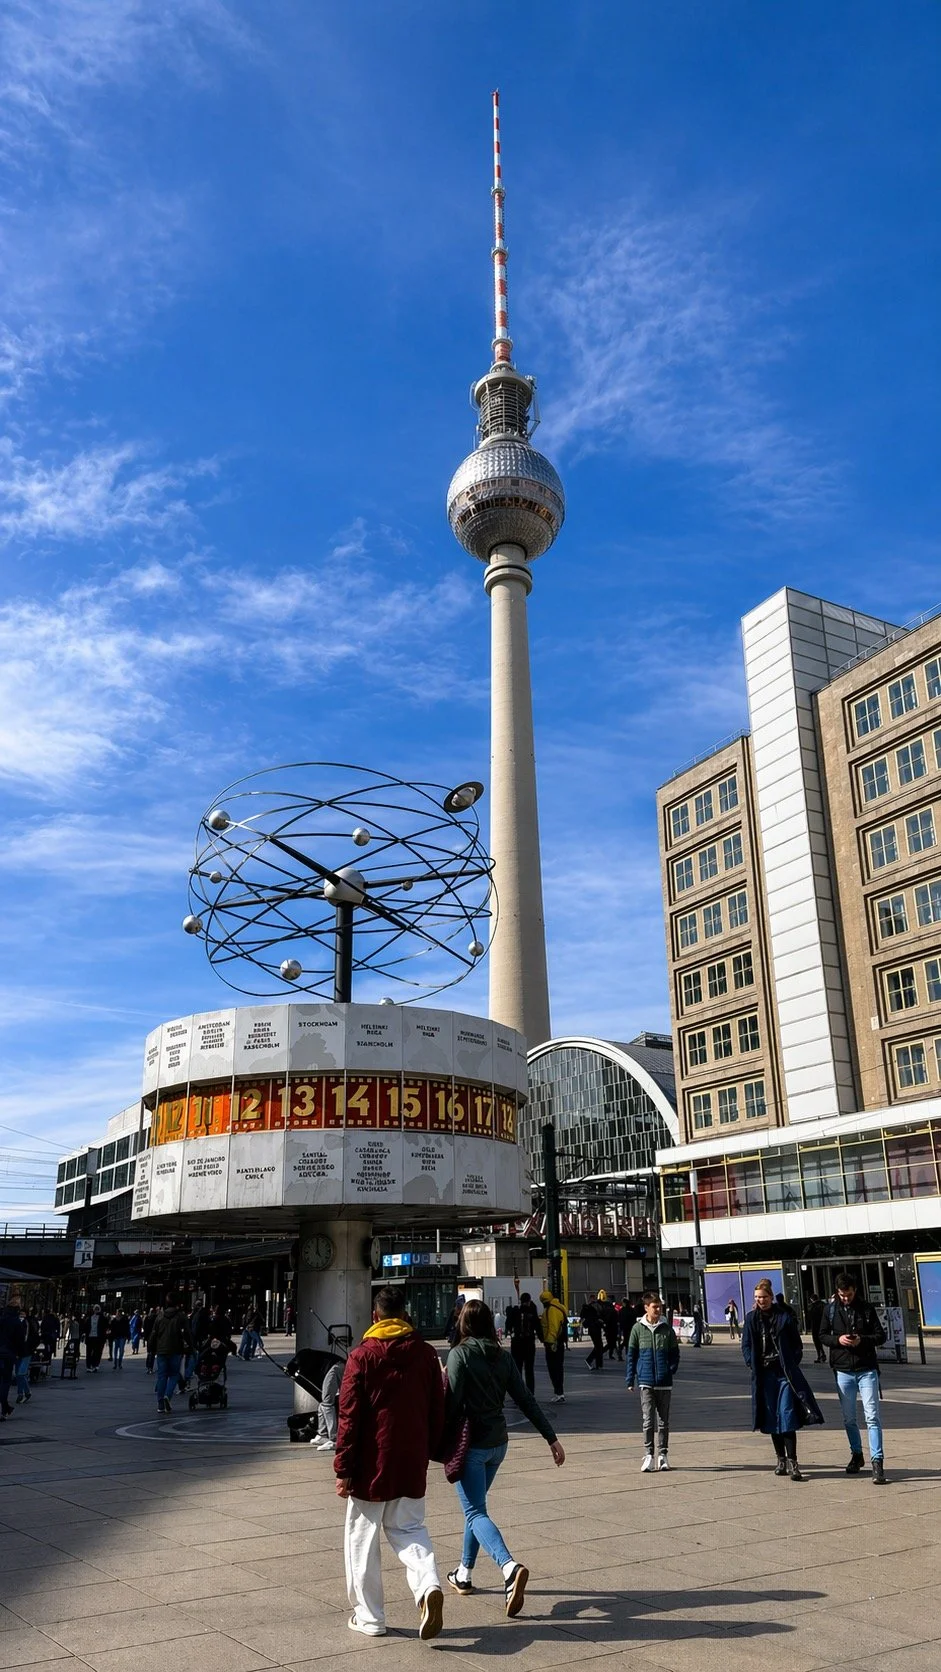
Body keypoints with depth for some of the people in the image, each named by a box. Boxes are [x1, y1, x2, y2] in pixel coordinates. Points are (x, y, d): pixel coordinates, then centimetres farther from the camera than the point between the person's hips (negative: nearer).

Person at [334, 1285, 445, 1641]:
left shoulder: (362, 1356, -10)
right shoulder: (426, 1353, 1)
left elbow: (349, 1417, -11)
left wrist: (342, 1470, -5)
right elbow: (437, 1411, 7)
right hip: (412, 1464, 3)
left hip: (372, 1465, -3)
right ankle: (429, 1585, -8)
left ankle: (369, 1617, 17)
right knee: (409, 1529, 16)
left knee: (362, 1538, 12)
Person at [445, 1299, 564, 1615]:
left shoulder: (459, 1354, -12)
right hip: (498, 1443, 7)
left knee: (475, 1512, -7)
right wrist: (551, 1438, 6)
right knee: (475, 1506, 23)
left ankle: (510, 1567, -29)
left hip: (470, 1444, -6)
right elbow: (526, 1400, 3)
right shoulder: (503, 1356, 4)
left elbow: (453, 1403, -19)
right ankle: (464, 1574, 31)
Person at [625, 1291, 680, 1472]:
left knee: (663, 1421, 10)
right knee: (648, 1420, -3)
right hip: (646, 1382, -1)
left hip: (664, 1382, 1)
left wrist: (671, 1370, -7)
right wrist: (630, 1379, 4)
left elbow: (675, 1353, 9)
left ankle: (663, 1454, 20)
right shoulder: (638, 1328, -1)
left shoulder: (667, 1328, 2)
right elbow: (631, 1355, 5)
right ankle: (648, 1455, 4)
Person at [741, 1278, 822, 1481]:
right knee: (772, 1417, 7)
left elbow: (797, 1344, 3)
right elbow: (746, 1346, 10)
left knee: (787, 1415, -9)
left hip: (784, 1372, -3)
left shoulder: (784, 1316, -1)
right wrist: (753, 1364, -3)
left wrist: (791, 1365, -7)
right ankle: (781, 1459, 19)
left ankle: (792, 1462, -7)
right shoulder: (752, 1319, 7)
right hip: (764, 1374, 3)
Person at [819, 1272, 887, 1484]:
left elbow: (881, 1335, 0)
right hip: (843, 1371, 2)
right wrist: (837, 1339, -13)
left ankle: (877, 1461, -7)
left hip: (867, 1370, -2)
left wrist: (862, 1340, -17)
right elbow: (823, 1335, 7)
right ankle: (856, 1455, 30)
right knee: (849, 1418, 13)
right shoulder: (831, 1310, 1)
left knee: (872, 1417, -9)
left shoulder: (867, 1309, -2)